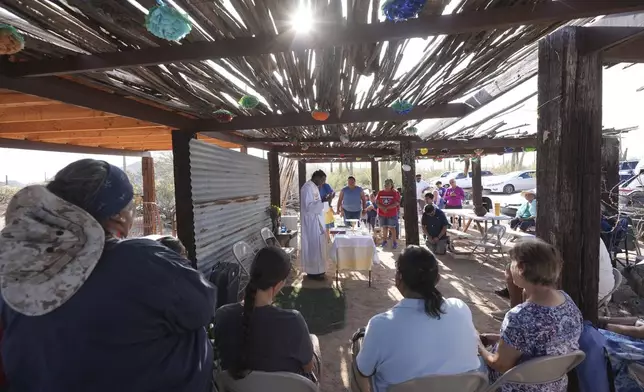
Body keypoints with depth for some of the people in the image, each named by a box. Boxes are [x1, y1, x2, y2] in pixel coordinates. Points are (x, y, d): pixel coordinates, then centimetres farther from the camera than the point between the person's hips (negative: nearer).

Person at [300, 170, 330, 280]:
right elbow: (309, 206, -23)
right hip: (311, 221, -10)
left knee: (317, 244, 14)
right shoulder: (308, 187, -17)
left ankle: (317, 270, 24)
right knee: (314, 245, -4)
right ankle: (313, 271, 6)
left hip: (316, 220, 10)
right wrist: (322, 201, -27)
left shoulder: (314, 187, 14)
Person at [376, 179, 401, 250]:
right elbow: (377, 202, 3)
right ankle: (384, 241, 22)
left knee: (392, 228, 0)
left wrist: (387, 208, -20)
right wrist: (382, 207, -15)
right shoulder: (380, 193, 5)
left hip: (392, 214, -3)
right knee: (384, 228, 10)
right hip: (382, 214, 3)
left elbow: (396, 203, -12)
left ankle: (395, 242, 9)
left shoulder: (395, 193, -4)